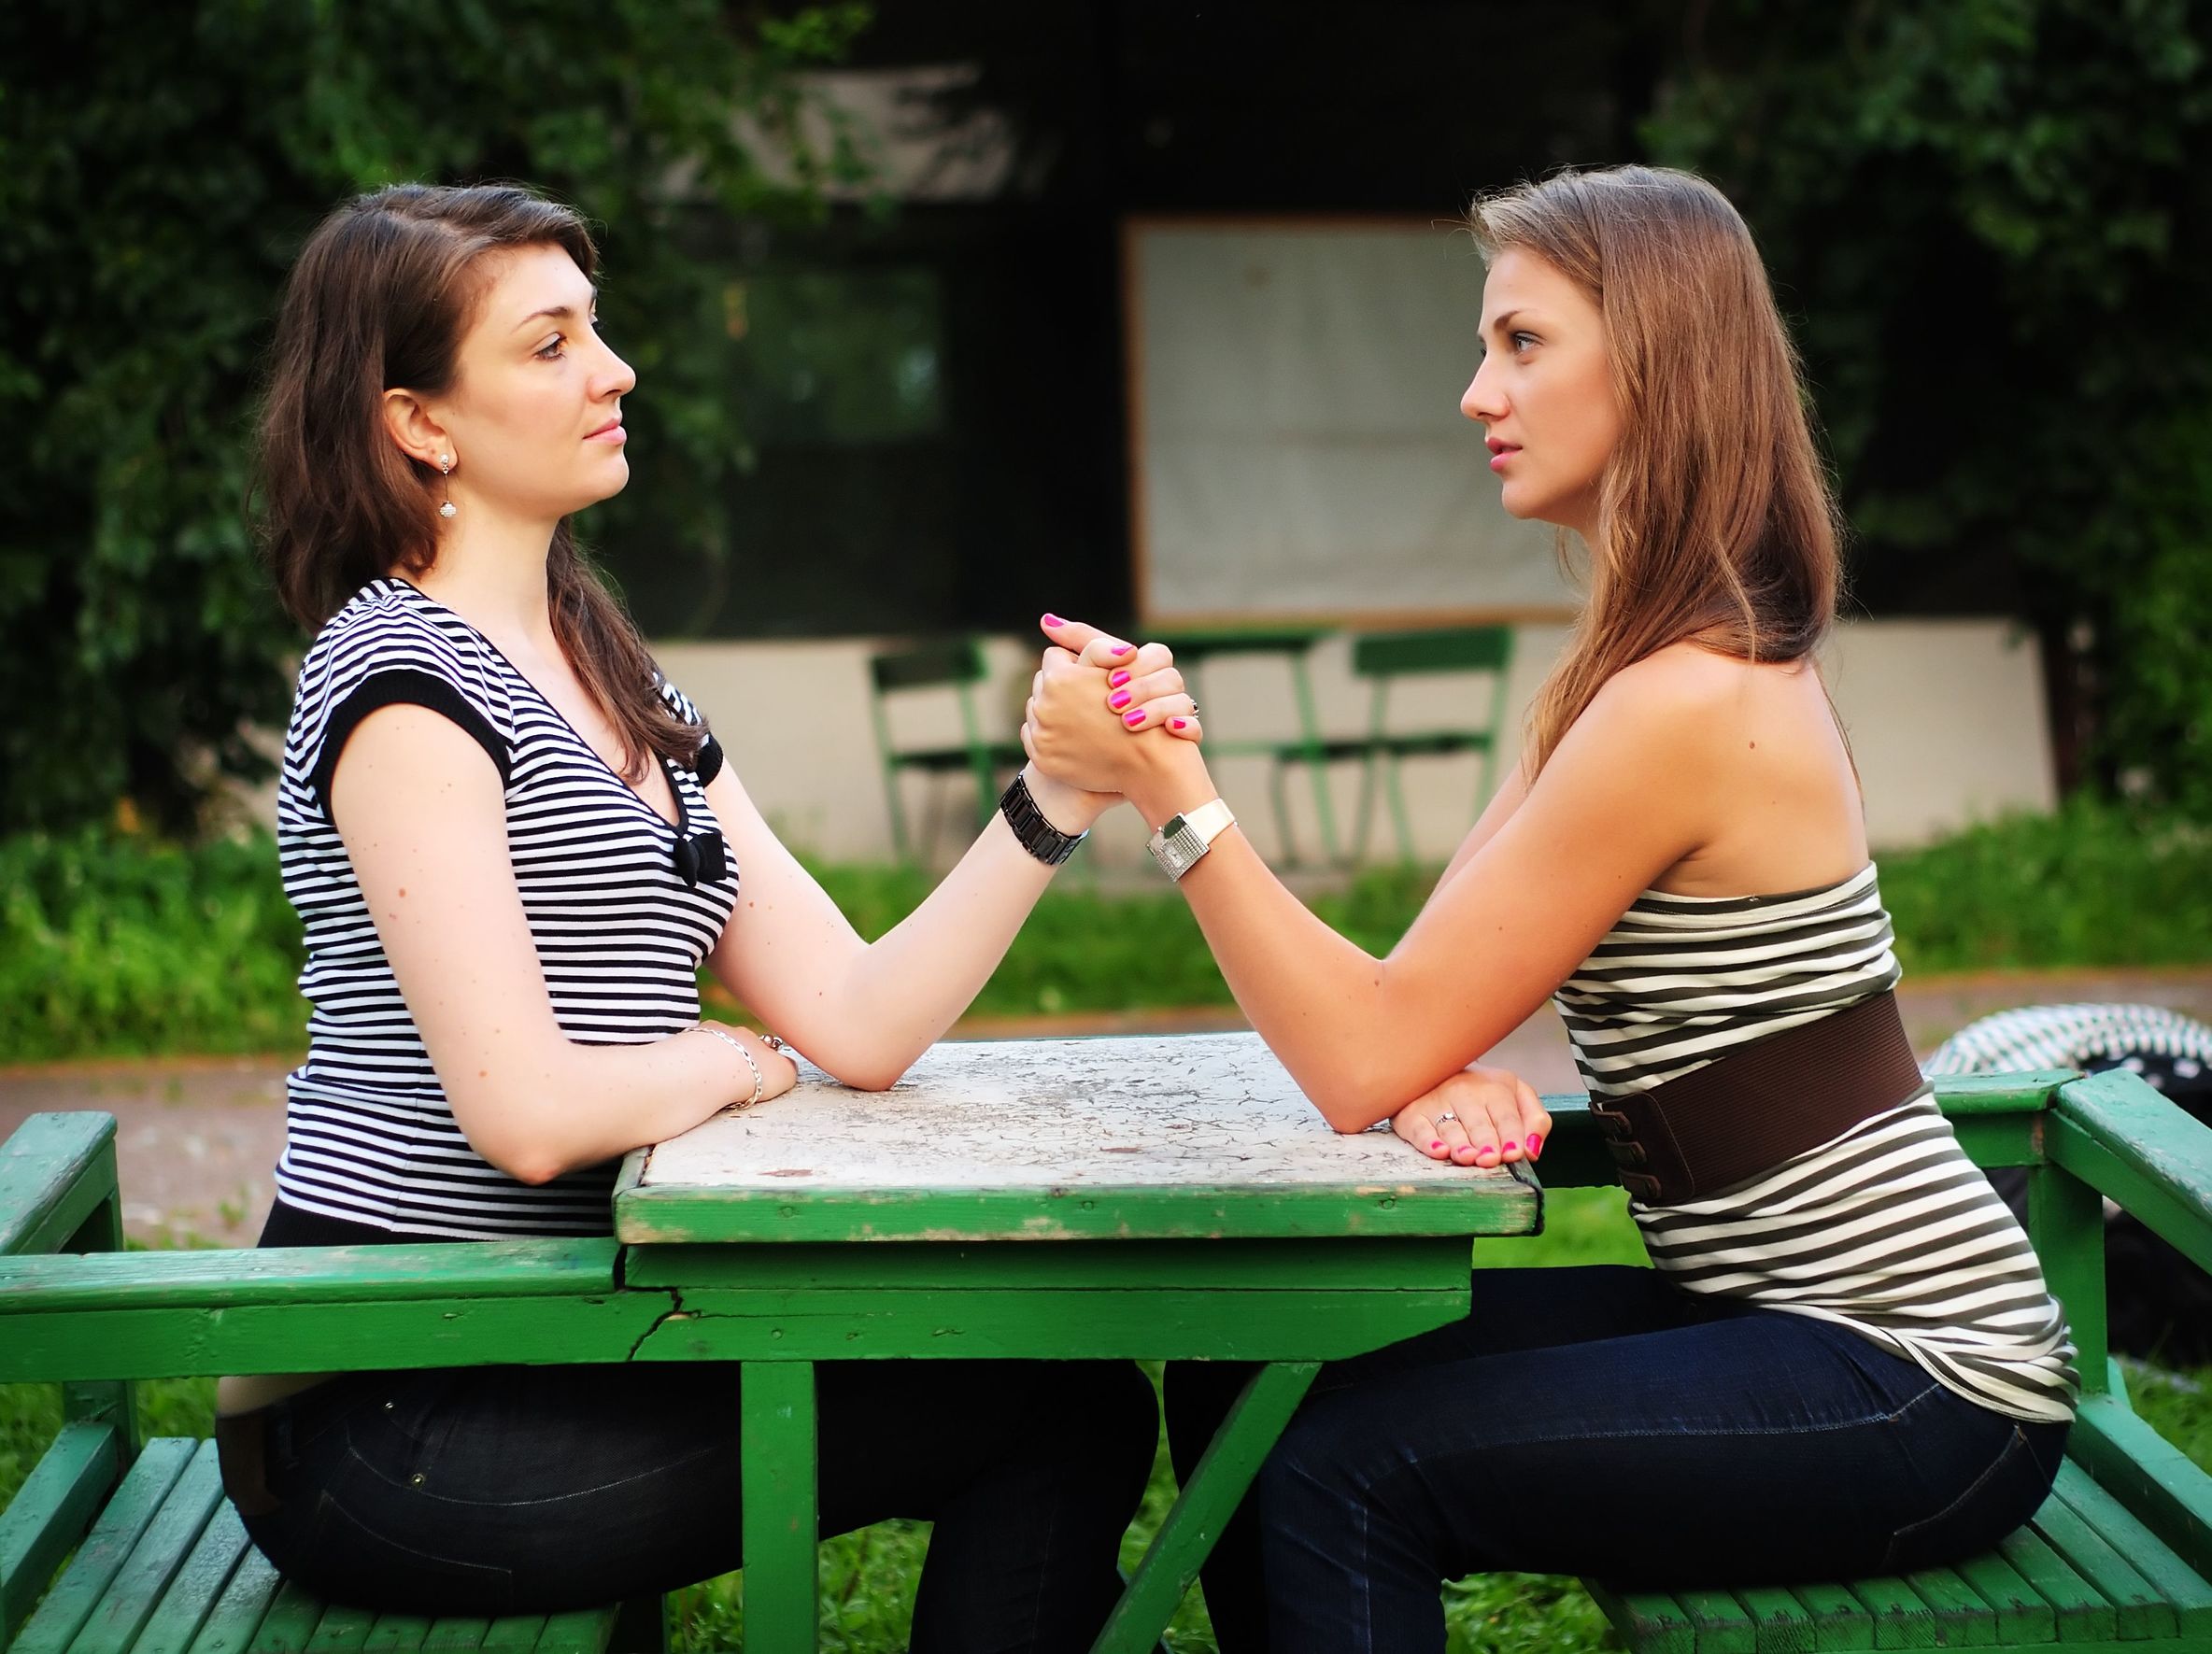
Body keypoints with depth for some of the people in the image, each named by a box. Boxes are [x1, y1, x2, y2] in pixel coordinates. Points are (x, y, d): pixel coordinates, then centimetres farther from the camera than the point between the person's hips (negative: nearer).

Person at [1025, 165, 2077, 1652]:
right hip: (1792, 1314, 9)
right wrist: (1449, 1076, -16)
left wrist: (1168, 787, -20)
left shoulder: (1688, 704, -21)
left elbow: (1366, 1061, -20)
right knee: (1235, 1382, 2)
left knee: (1349, 1464, -19)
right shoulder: (1657, 663, 11)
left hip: (1920, 1380, -9)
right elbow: (1407, 1016, 7)